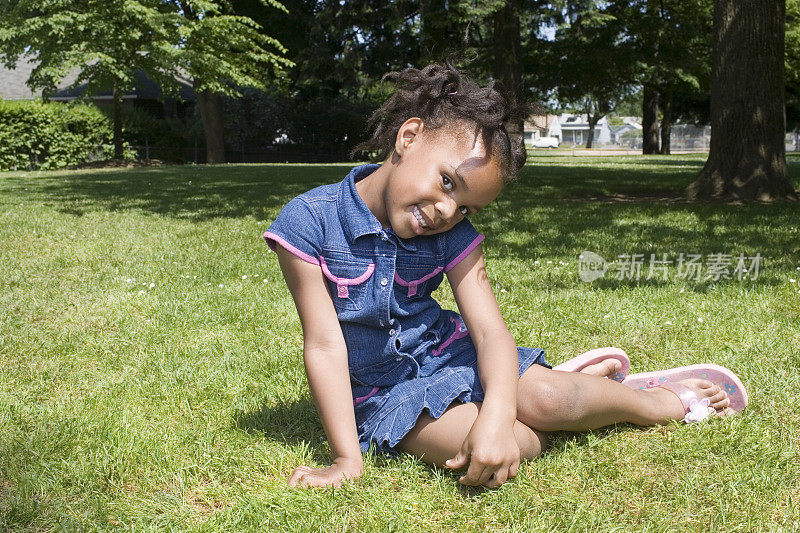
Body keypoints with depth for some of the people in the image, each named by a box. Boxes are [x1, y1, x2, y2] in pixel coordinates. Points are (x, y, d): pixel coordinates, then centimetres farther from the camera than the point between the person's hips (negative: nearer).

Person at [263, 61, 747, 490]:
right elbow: (326, 344, -19)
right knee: (471, 447, -30)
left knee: (545, 398, -23)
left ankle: (663, 400, 6)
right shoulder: (310, 221, -19)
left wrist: (497, 414, -38)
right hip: (381, 390, -2)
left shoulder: (453, 237, -10)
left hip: (448, 352, 3)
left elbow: (491, 329, -18)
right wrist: (348, 459, -20)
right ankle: (575, 403, -5)